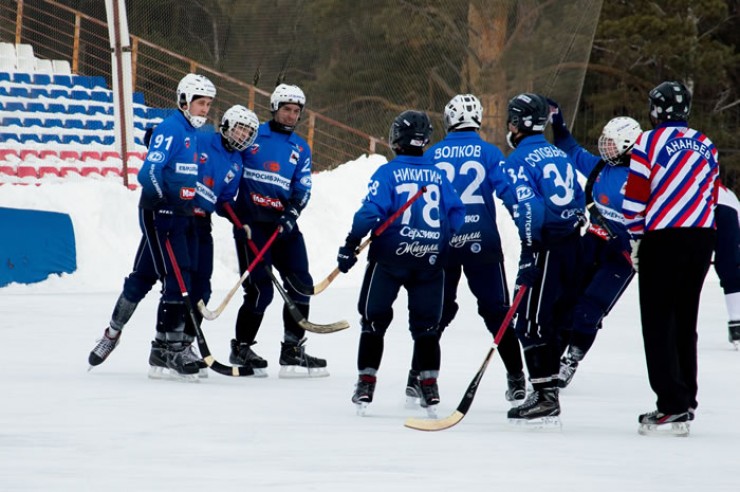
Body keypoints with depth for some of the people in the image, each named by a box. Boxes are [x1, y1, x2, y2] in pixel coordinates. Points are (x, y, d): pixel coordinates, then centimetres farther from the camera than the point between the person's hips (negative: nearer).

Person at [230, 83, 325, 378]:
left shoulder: (301, 149, 13)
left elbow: (302, 189, 4)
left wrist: (291, 214, -14)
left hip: (283, 223, 5)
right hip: (250, 221, -5)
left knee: (301, 285, -1)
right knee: (261, 290, -9)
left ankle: (293, 351, 9)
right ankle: (241, 348, 7)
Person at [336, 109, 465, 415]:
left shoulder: (387, 173, -6)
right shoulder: (438, 176, 7)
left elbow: (370, 212, -15)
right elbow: (456, 215, 7)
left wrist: (350, 246, -11)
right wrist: (451, 253, 18)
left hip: (390, 257, -3)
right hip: (430, 260, 3)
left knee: (374, 319, 7)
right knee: (426, 324, 11)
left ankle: (366, 383, 6)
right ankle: (429, 386, 5)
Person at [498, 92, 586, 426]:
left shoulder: (519, 160, -8)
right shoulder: (559, 155, 16)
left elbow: (528, 207, -18)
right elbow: (578, 201, 19)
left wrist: (530, 255, -19)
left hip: (545, 248, -8)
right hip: (572, 245, 8)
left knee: (532, 323, -5)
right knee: (554, 321, 15)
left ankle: (544, 398, -9)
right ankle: (547, 392, 20)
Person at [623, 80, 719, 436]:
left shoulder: (650, 142, -5)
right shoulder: (706, 146, 13)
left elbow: (635, 197, -6)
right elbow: (712, 197, 16)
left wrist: (636, 238, 7)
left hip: (663, 240, -6)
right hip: (702, 239, 6)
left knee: (658, 323, -2)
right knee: (685, 323, 14)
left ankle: (672, 405, -10)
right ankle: (685, 401, 16)